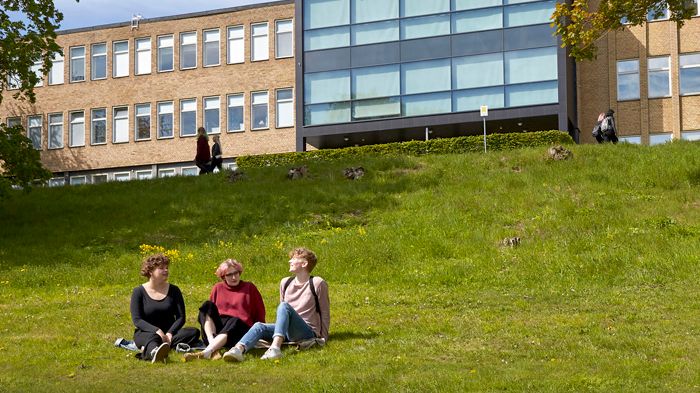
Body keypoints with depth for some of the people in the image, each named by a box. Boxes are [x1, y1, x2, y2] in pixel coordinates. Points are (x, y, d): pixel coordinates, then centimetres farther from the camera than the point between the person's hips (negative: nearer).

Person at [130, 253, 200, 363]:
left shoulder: (174, 290, 10)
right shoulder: (139, 292, 2)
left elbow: (181, 317, 3)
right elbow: (137, 320, -7)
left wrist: (170, 333, -17)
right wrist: (157, 331, -24)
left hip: (169, 333, 3)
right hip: (146, 333, -3)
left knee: (194, 332, -24)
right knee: (152, 338, -38)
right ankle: (154, 352, -78)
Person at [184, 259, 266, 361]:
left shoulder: (249, 287, 17)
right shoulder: (218, 288, 22)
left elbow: (260, 312, 16)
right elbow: (209, 310, 20)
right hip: (216, 327, 3)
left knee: (234, 322, -37)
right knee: (207, 305, -20)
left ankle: (207, 352, -60)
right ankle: (212, 343, -44)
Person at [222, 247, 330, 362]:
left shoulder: (317, 283, -1)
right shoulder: (285, 282, 16)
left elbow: (325, 312, 3)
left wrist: (324, 337, 1)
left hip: (308, 332, -6)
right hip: (287, 332, 6)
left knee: (284, 306, -30)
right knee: (259, 326, -22)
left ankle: (275, 347, -53)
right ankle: (239, 349, -52)